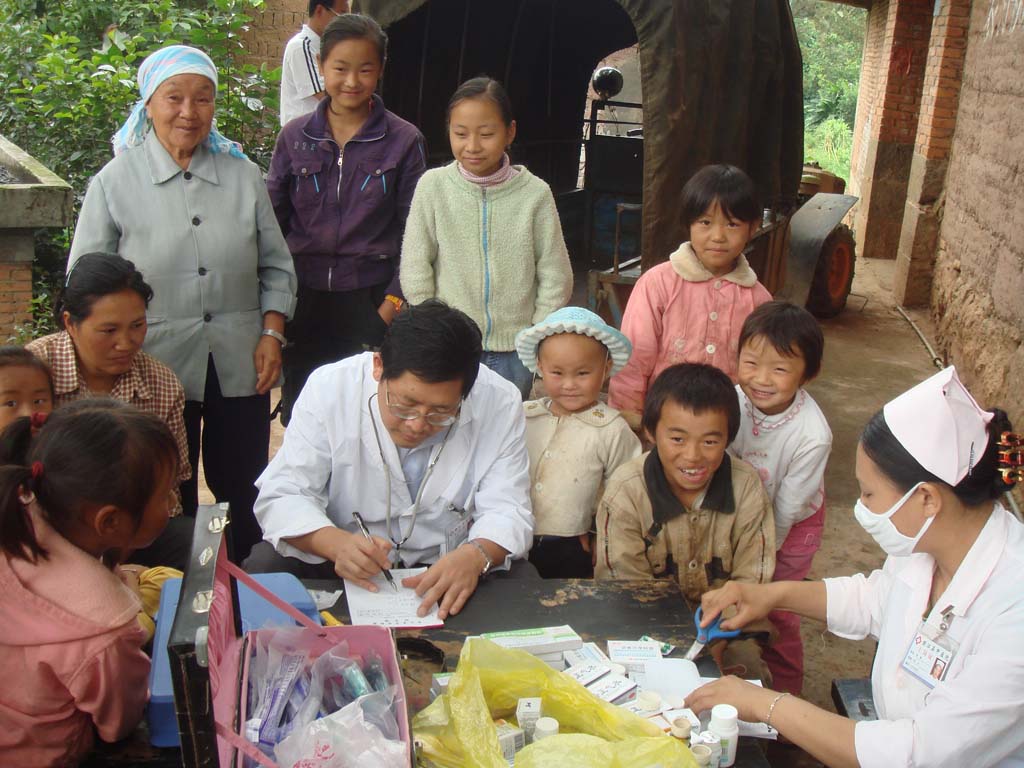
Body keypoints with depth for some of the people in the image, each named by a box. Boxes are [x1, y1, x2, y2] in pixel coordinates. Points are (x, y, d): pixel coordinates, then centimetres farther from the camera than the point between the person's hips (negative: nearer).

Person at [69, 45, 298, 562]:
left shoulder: (243, 176, 6)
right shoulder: (114, 183, -1)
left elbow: (276, 267, 10)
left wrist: (272, 333, -1)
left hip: (240, 367, 2)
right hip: (156, 368, -2)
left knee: (243, 498, 12)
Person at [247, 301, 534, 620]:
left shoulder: (499, 403, -15)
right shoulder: (329, 388, -15)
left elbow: (506, 511, -14)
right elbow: (283, 496, -14)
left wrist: (475, 556, -38)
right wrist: (336, 543, -35)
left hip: (448, 569, 1)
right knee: (264, 566, -27)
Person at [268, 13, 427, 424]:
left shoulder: (404, 141, -1)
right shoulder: (295, 137, 5)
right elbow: (273, 221, 10)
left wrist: (394, 301, -6)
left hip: (371, 301, -2)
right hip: (304, 299, 3)